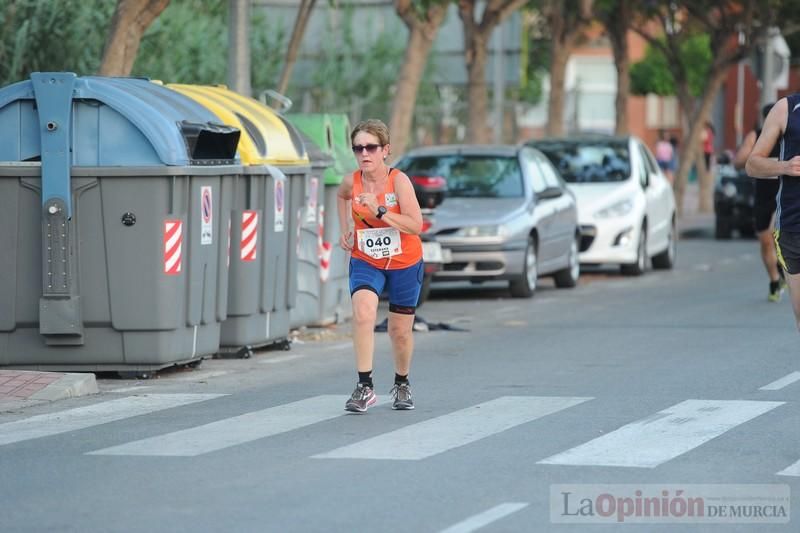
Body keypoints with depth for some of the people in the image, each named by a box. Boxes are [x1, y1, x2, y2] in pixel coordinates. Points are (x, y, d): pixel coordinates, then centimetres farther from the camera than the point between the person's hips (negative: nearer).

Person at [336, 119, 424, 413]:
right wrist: (346, 229, 9)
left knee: (400, 330, 11)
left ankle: (402, 385, 38)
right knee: (363, 314, -26)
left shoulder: (399, 181, -20)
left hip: (405, 263, -1)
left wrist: (380, 210, -35)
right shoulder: (351, 182, -9)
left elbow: (415, 225, -27)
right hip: (365, 261, 1)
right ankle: (365, 387, -24)